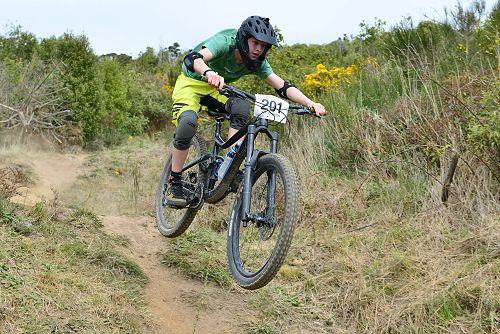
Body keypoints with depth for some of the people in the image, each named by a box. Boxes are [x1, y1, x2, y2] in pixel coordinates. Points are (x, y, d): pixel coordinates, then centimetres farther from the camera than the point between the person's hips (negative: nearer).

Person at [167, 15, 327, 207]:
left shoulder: (257, 62, -15)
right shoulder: (224, 42, -30)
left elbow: (282, 87, -18)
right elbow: (193, 59, -48)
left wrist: (310, 103, -35)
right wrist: (210, 73, -72)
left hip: (216, 89, 5)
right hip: (191, 83, -5)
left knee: (241, 107, -27)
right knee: (188, 122, -32)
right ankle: (174, 184, -17)